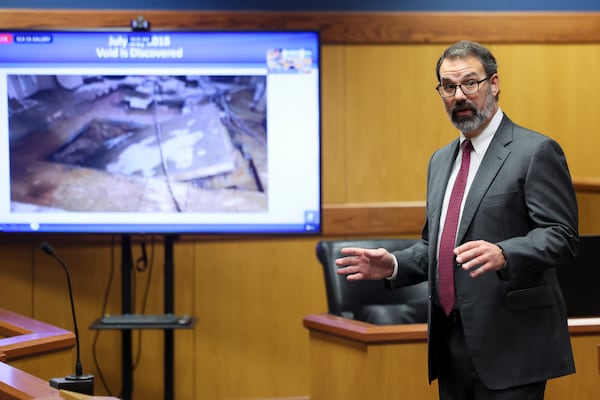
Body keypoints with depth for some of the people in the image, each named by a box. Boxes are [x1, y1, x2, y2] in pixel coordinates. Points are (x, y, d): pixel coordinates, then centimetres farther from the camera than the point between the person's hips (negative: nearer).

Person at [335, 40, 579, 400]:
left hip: (509, 345, -7)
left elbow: (561, 236, -13)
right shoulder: (441, 160, 18)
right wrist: (393, 266, 5)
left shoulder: (536, 152, -6)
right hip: (451, 342, 7)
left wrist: (503, 255, -31)